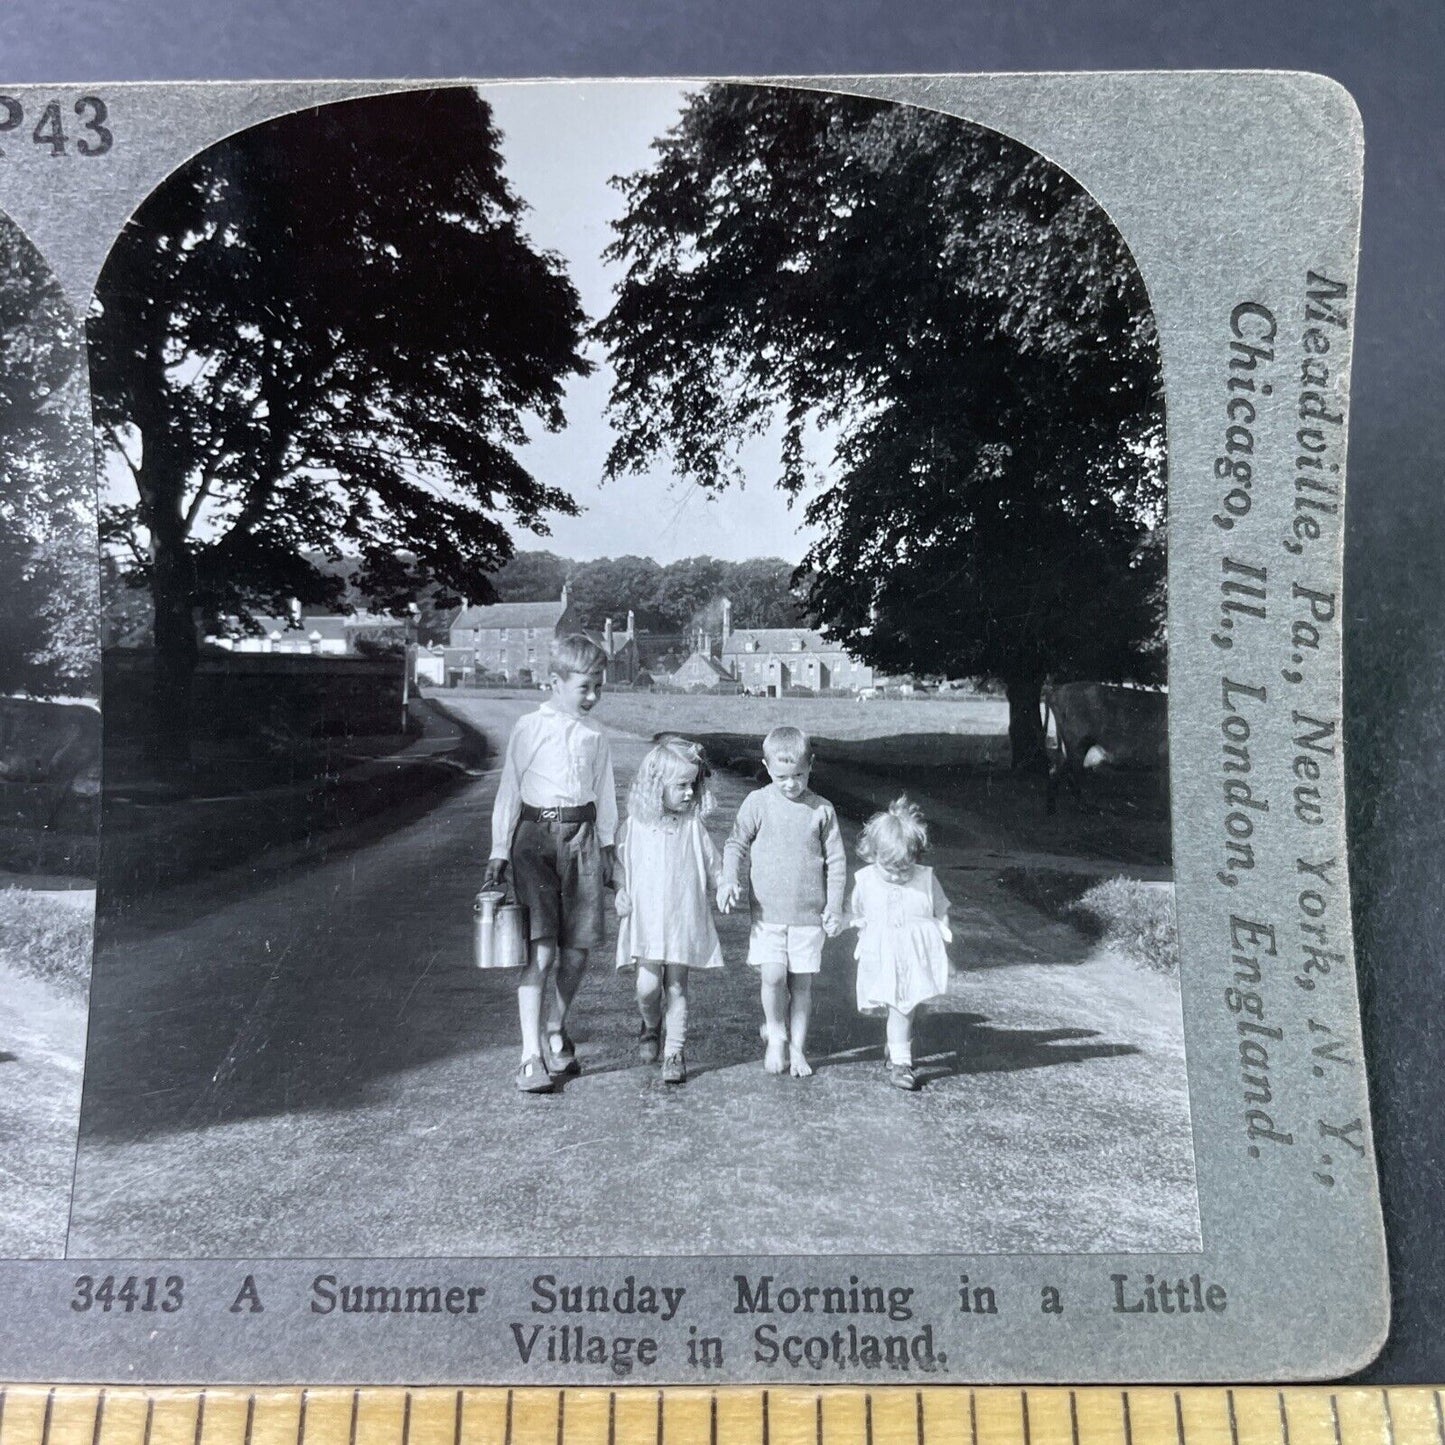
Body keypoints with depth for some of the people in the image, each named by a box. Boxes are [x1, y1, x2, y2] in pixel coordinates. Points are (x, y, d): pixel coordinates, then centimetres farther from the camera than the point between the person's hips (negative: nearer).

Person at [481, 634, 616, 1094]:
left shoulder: (595, 737, 10)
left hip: (583, 838, 4)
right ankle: (532, 1056, -6)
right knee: (541, 948, -11)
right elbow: (509, 791, 2)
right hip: (536, 835, -4)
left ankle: (556, 1034, 27)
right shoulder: (529, 729, 0)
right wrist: (499, 853, -1)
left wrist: (607, 849, 18)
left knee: (577, 949, 5)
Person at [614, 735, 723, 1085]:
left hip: (685, 919, 0)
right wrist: (620, 893, -3)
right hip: (645, 920, 0)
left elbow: (714, 866, 7)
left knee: (677, 988, 3)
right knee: (647, 987, -6)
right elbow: (620, 865, 11)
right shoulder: (634, 827, 0)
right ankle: (651, 1026, 27)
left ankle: (673, 1053, 15)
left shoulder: (693, 827, 1)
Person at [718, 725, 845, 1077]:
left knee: (802, 982, 6)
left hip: (809, 913, 1)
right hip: (768, 911, -1)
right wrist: (730, 879, -12)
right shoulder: (758, 803, -2)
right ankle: (775, 1036, 17)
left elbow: (836, 860, 5)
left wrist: (834, 906, 2)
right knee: (773, 975, -10)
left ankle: (797, 1047, 24)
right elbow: (737, 844, 4)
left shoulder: (822, 810, 0)